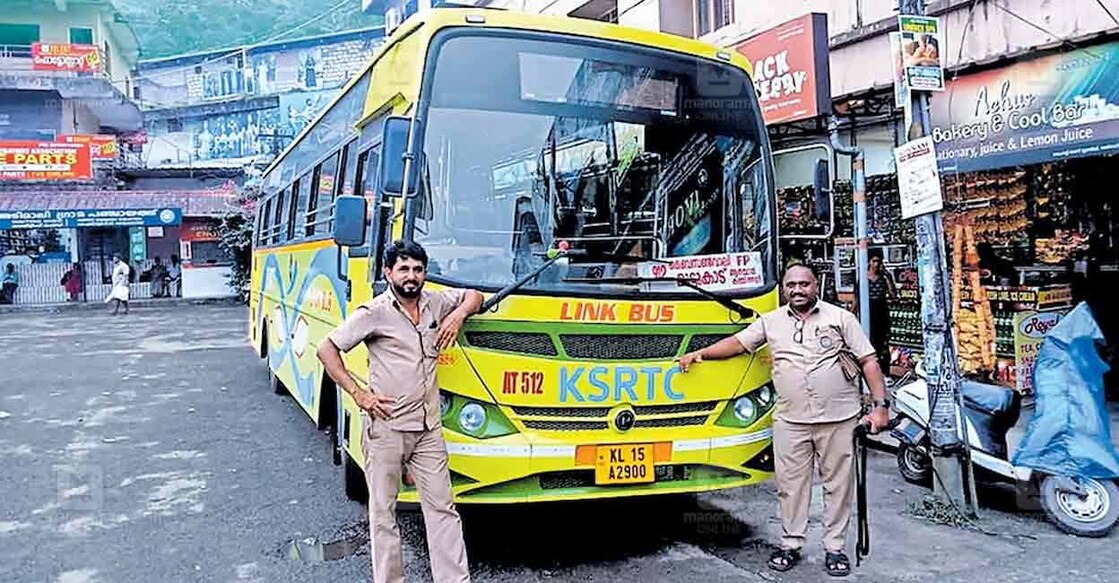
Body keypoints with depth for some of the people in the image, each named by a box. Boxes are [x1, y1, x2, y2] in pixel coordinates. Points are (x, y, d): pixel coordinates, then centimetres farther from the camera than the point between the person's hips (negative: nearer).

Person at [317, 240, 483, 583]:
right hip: (386, 428, -4)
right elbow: (326, 350, -4)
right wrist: (357, 393, -9)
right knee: (383, 510, 8)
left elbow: (474, 295, 23)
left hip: (428, 429, 4)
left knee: (442, 508, 7)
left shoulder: (435, 303, 7)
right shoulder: (374, 313, -7)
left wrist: (459, 314, 1)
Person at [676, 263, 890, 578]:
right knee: (790, 484, 7)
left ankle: (835, 547, 20)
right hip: (790, 421, 2)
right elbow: (738, 342, 12)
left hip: (838, 419, -1)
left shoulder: (841, 318, 2)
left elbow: (869, 362, 1)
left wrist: (880, 405, -6)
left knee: (837, 484, 7)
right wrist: (700, 354, 2)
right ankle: (791, 544, 20)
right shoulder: (771, 321, 9)